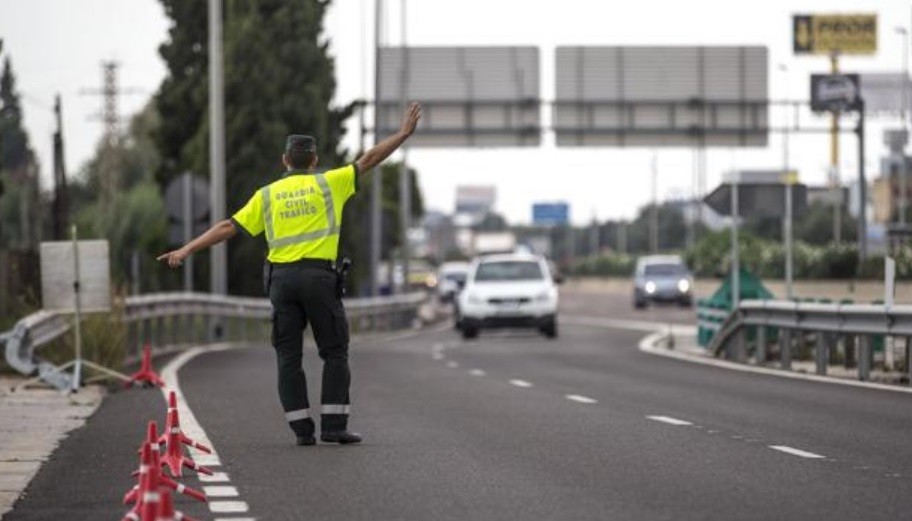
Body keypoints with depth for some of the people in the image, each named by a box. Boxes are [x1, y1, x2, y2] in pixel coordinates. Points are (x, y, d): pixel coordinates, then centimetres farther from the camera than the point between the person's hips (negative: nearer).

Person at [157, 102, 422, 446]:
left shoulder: (267, 194, 11)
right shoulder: (328, 183, 6)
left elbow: (228, 227, 5)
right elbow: (368, 160, 8)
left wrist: (187, 250, 7)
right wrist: (404, 134, 16)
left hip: (281, 278, 2)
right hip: (318, 275, -2)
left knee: (288, 356, 6)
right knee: (335, 352, 6)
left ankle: (302, 429, 2)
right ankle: (334, 426, -1)